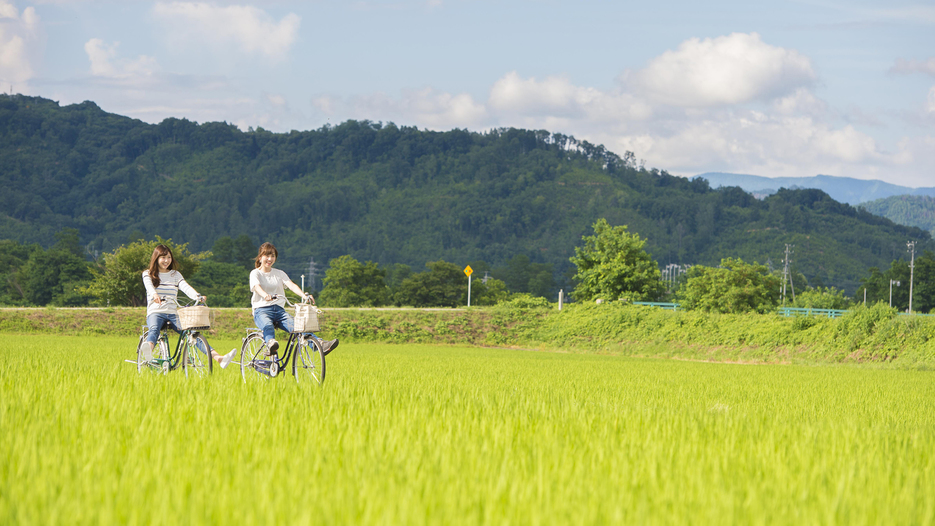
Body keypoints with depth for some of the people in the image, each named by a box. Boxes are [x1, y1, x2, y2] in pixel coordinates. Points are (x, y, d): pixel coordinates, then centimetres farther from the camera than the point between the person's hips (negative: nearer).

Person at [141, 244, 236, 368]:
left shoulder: (175, 275, 18)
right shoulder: (148, 274, 11)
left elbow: (185, 287, 0)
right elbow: (149, 285, -12)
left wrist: (198, 297, -22)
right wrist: (154, 294, -37)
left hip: (173, 314, 3)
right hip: (156, 313, -3)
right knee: (154, 330, -38)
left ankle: (219, 358, -35)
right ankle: (148, 352, -69)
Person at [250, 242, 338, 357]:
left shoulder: (279, 274, 19)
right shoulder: (255, 273, 8)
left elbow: (291, 285, 1)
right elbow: (257, 287, -14)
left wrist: (304, 295, -20)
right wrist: (266, 296, -38)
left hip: (279, 310, 3)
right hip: (262, 310, -3)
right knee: (268, 326, -39)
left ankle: (321, 344, -42)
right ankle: (271, 343, -68)